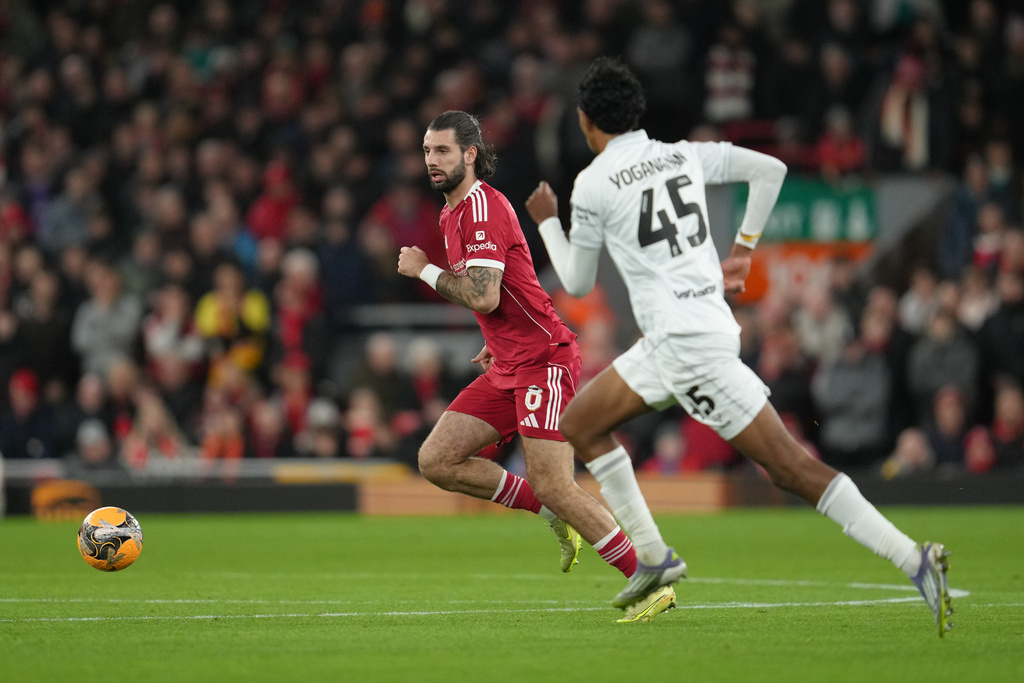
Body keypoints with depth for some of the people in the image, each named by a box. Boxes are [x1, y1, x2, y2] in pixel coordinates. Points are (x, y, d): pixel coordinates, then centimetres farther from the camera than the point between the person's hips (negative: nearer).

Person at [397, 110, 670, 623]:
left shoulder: (483, 207, -15)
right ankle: (555, 516, 11)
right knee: (436, 461, 1)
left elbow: (484, 296, -24)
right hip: (507, 366, 10)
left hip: (544, 359, -10)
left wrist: (425, 270, -11)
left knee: (552, 486, -15)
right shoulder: (452, 212, 17)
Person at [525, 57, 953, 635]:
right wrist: (744, 251, 22)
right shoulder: (683, 156, 13)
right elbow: (771, 168, 16)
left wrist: (546, 221, 21)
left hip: (689, 344, -8)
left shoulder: (594, 184, -6)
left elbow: (578, 284, 5)